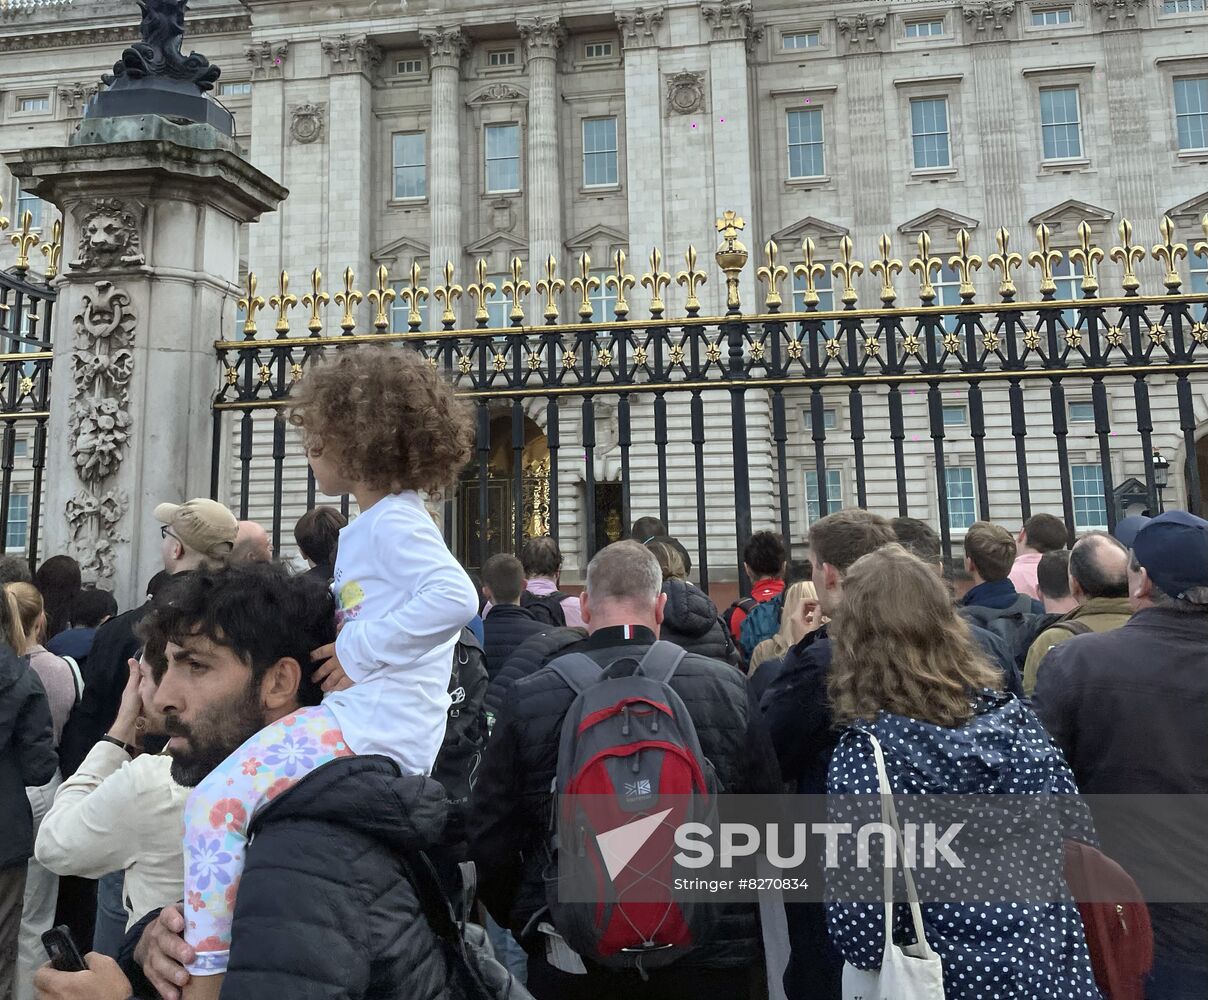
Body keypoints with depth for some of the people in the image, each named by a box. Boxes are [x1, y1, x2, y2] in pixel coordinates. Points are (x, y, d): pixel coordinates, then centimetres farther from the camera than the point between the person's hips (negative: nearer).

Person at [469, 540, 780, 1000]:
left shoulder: (525, 698, -11)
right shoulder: (726, 685, -9)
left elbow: (489, 837, -5)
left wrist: (520, 918, 13)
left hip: (570, 959, 0)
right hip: (707, 951, 1)